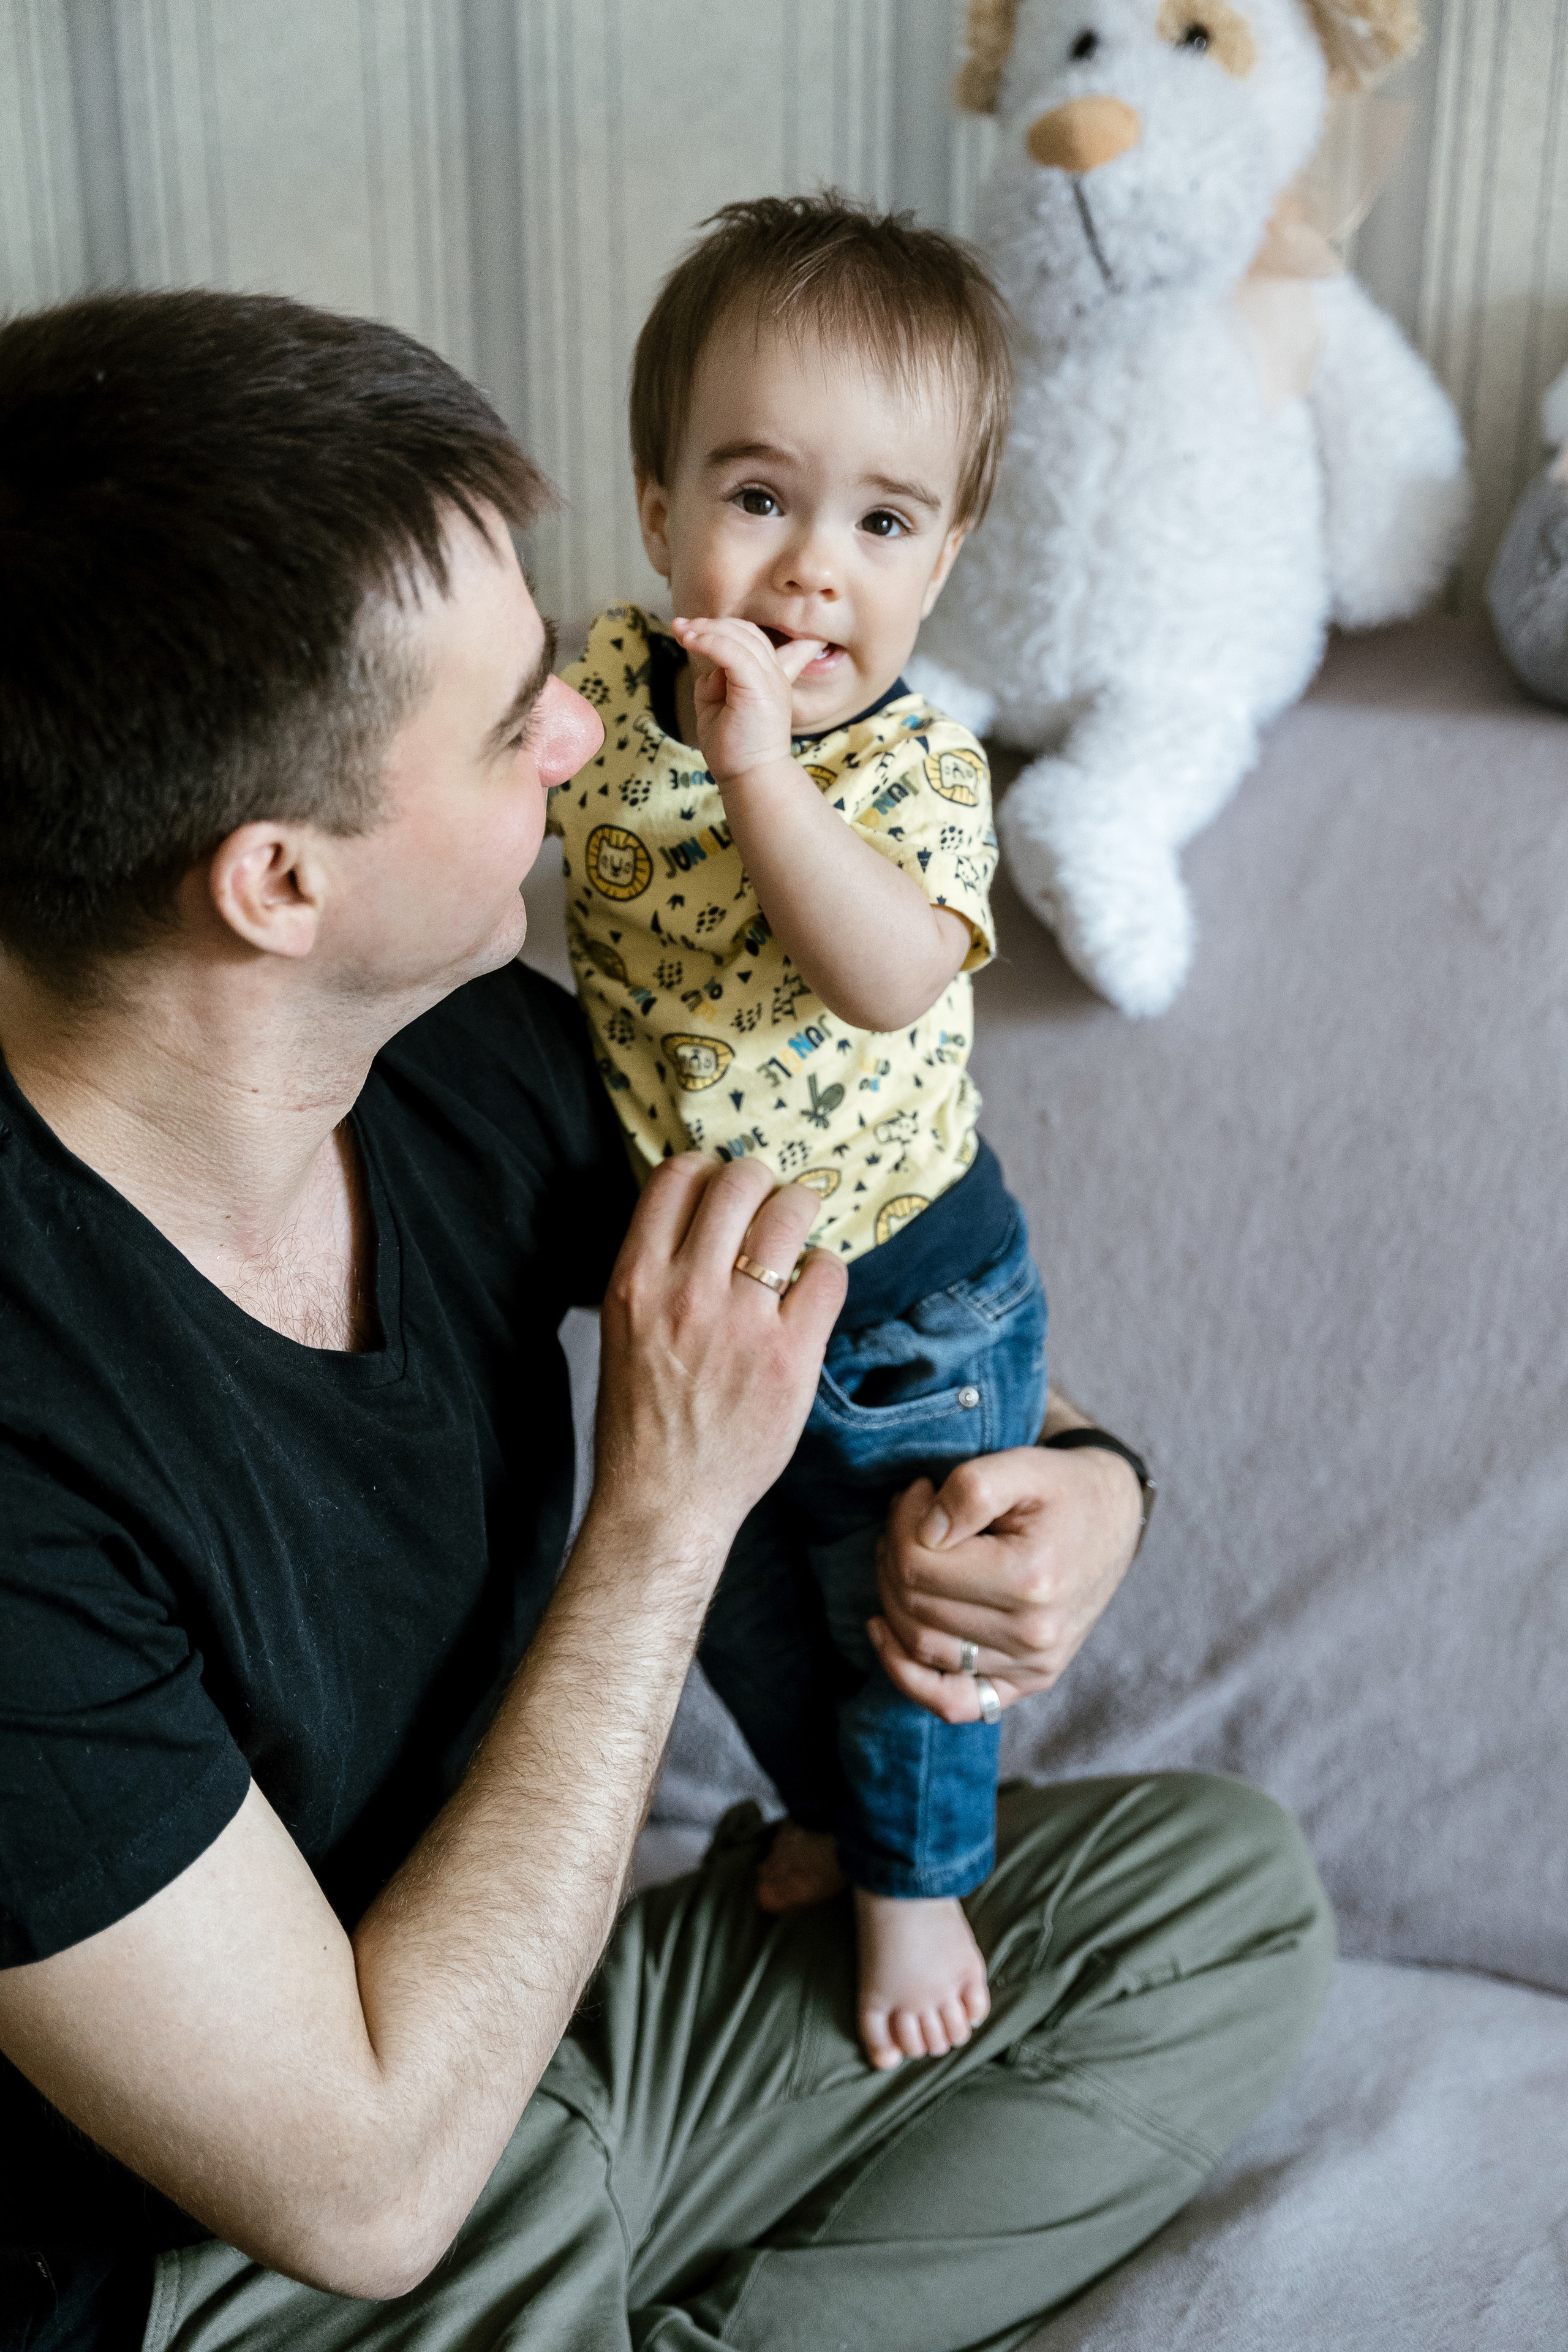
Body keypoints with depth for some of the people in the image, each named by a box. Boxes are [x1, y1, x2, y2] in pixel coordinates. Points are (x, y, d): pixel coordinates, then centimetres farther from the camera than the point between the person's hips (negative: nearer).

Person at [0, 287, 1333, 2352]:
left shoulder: (465, 1050, -12)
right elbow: (365, 2185, -26)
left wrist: (1079, 1481, -15)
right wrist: (668, 1508, -25)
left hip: (499, 2012, 7)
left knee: (1220, 1882, 5)